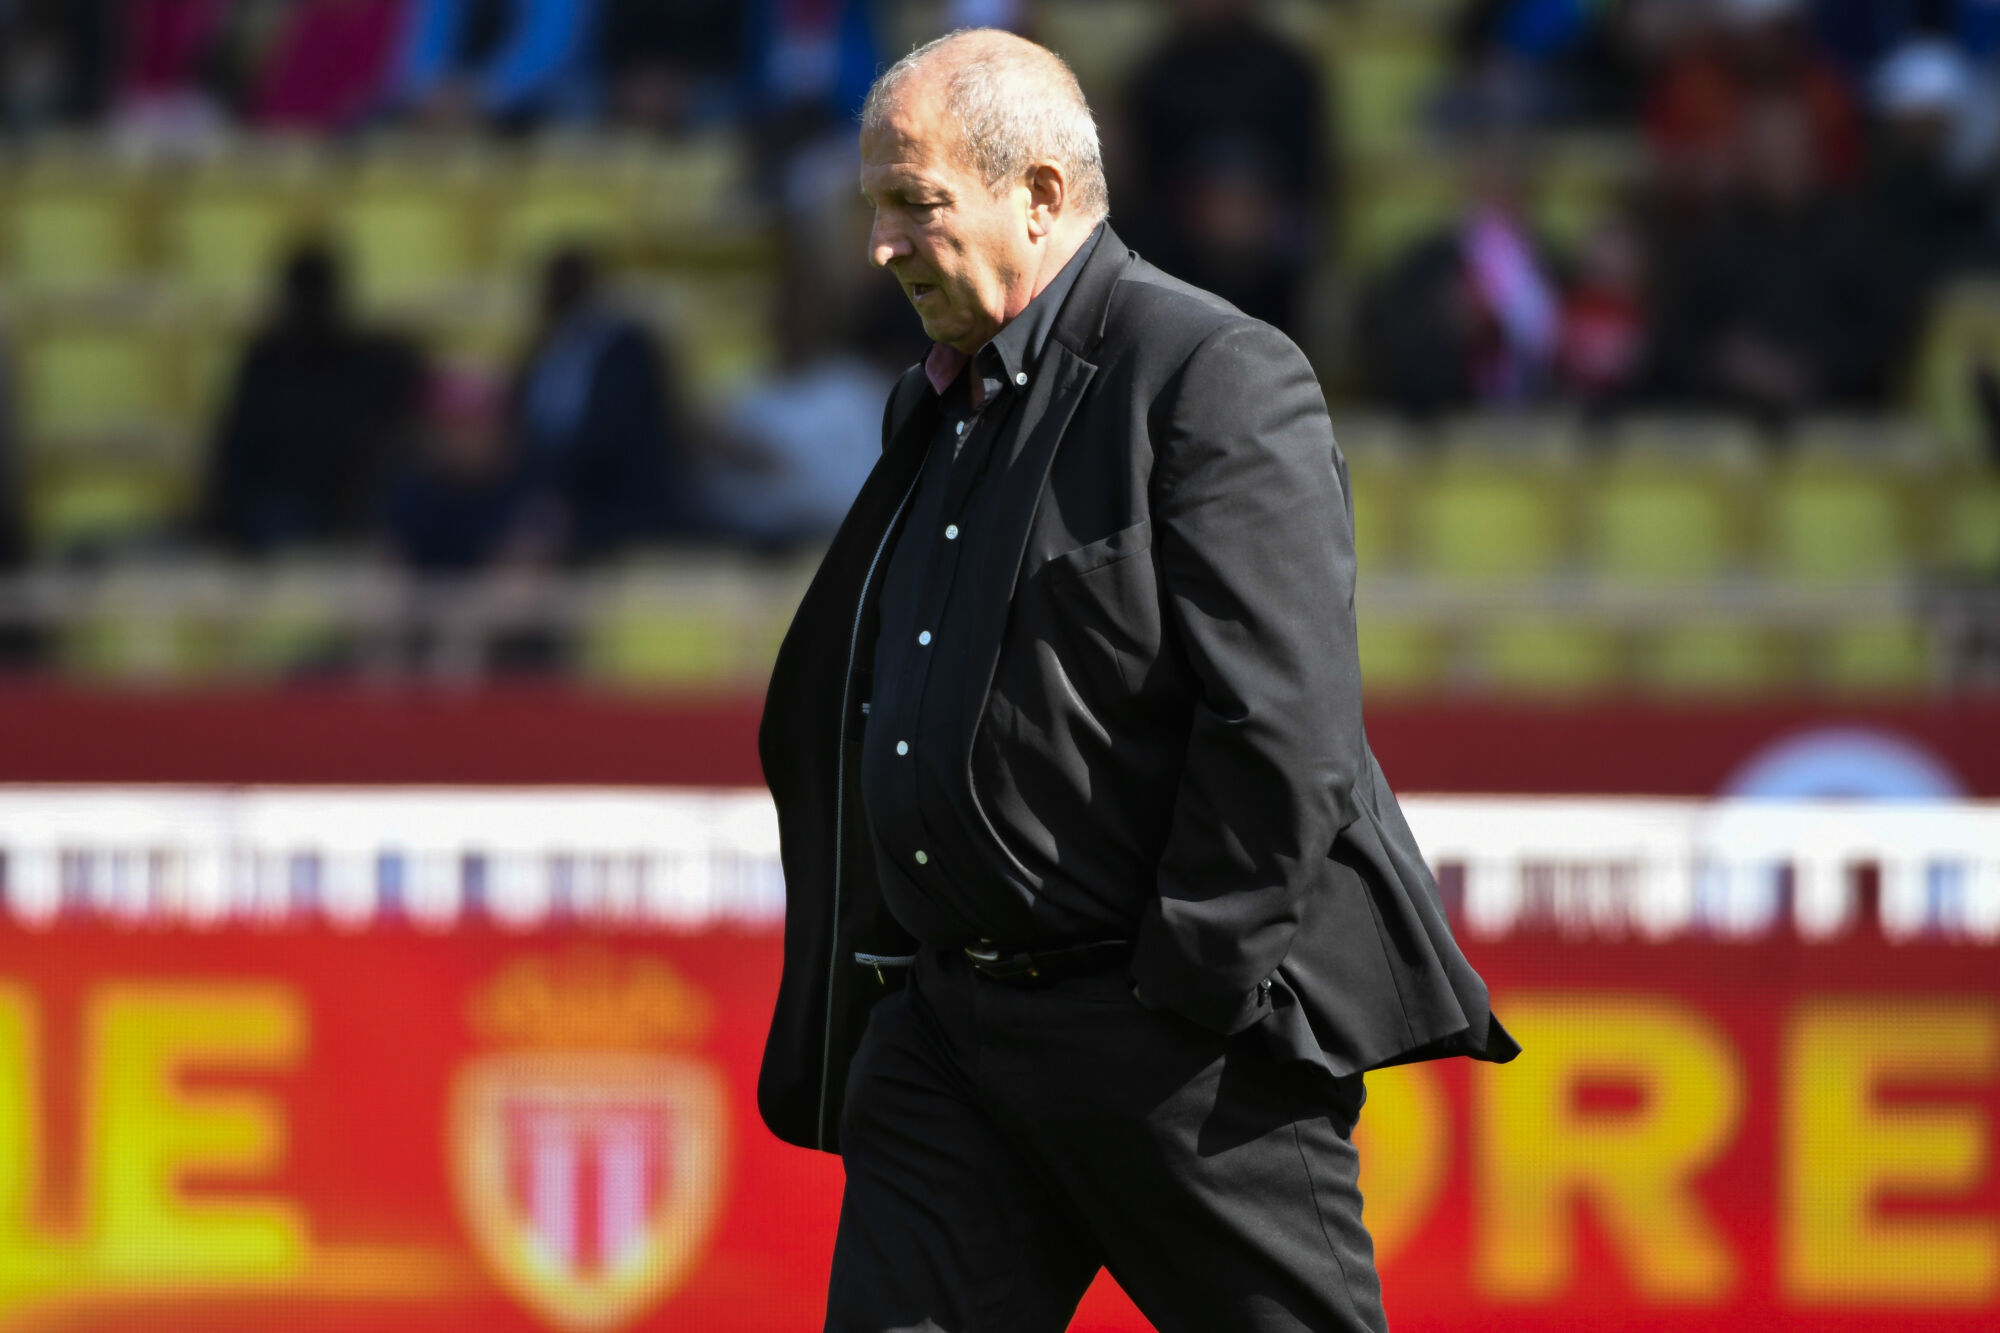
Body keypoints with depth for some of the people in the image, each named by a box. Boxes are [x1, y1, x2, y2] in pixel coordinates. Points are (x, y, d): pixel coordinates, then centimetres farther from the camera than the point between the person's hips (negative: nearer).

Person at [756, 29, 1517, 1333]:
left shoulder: (1214, 379, -10)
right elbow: (851, 723, 24)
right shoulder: (936, 408, 17)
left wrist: (1189, 997, -18)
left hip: (1182, 1027, -8)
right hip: (949, 1019, 8)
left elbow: (1285, 723, -17)